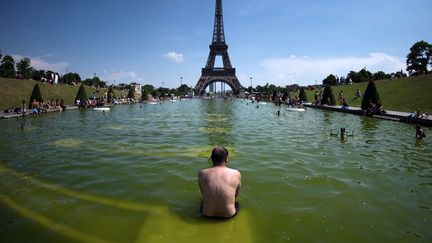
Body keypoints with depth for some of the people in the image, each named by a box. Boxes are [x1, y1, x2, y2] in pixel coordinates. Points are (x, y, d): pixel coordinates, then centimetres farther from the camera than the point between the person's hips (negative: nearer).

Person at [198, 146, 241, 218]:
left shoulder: (202, 173, -9)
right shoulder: (236, 174, -11)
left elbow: (203, 193, 6)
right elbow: (235, 196, 4)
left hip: (207, 214, 1)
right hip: (229, 214, -1)